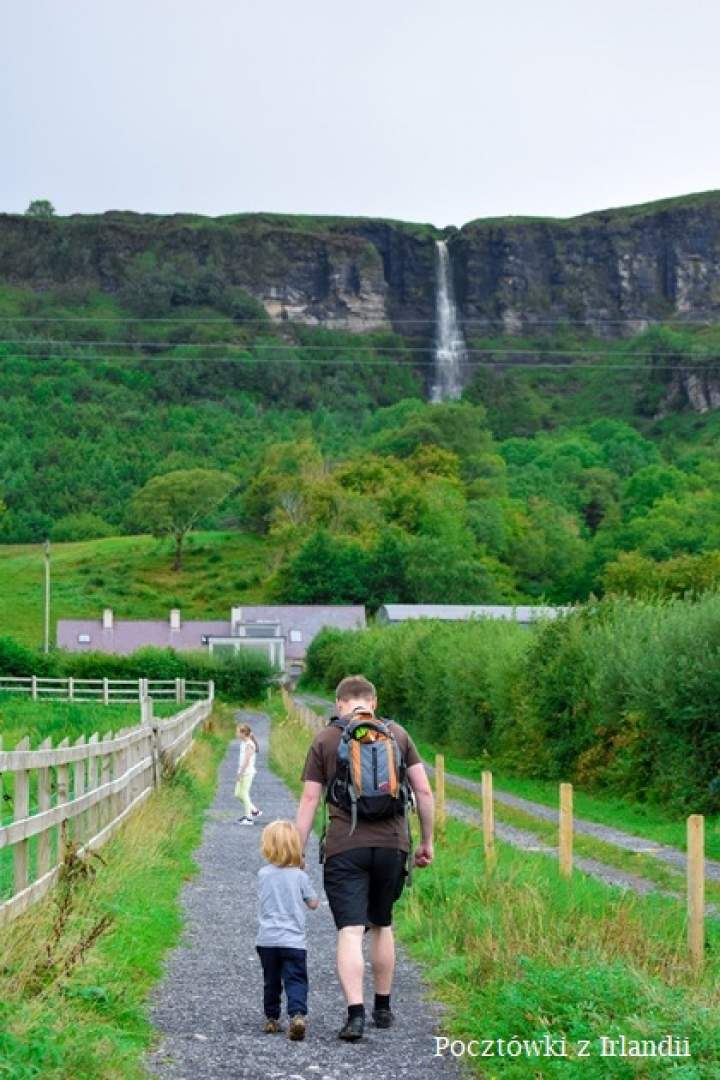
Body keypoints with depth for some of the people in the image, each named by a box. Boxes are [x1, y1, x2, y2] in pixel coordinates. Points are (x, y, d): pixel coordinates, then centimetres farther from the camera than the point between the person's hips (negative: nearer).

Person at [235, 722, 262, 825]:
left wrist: (241, 773, -21)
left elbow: (246, 761, -20)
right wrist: (239, 772, 16)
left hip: (248, 772, -9)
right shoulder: (243, 743, 11)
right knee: (238, 794, 11)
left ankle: (249, 818, 3)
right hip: (243, 772, 9)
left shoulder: (249, 744, -16)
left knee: (244, 794, -4)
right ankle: (254, 811, 21)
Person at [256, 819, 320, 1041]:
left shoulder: (263, 874, 1)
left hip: (267, 939, 2)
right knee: (295, 981, -5)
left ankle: (271, 1019, 23)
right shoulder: (300, 876, -4)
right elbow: (313, 904, 6)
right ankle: (297, 1014, -26)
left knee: (271, 981, 16)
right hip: (293, 940, -2)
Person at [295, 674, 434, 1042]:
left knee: (350, 932, -5)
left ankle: (355, 1013, -17)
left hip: (344, 848, -2)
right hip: (392, 844, 2)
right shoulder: (397, 734, 8)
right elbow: (424, 792, 6)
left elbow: (309, 800, 1)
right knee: (382, 926, 19)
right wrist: (427, 841, 16)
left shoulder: (324, 739, 3)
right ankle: (383, 1007, 27)